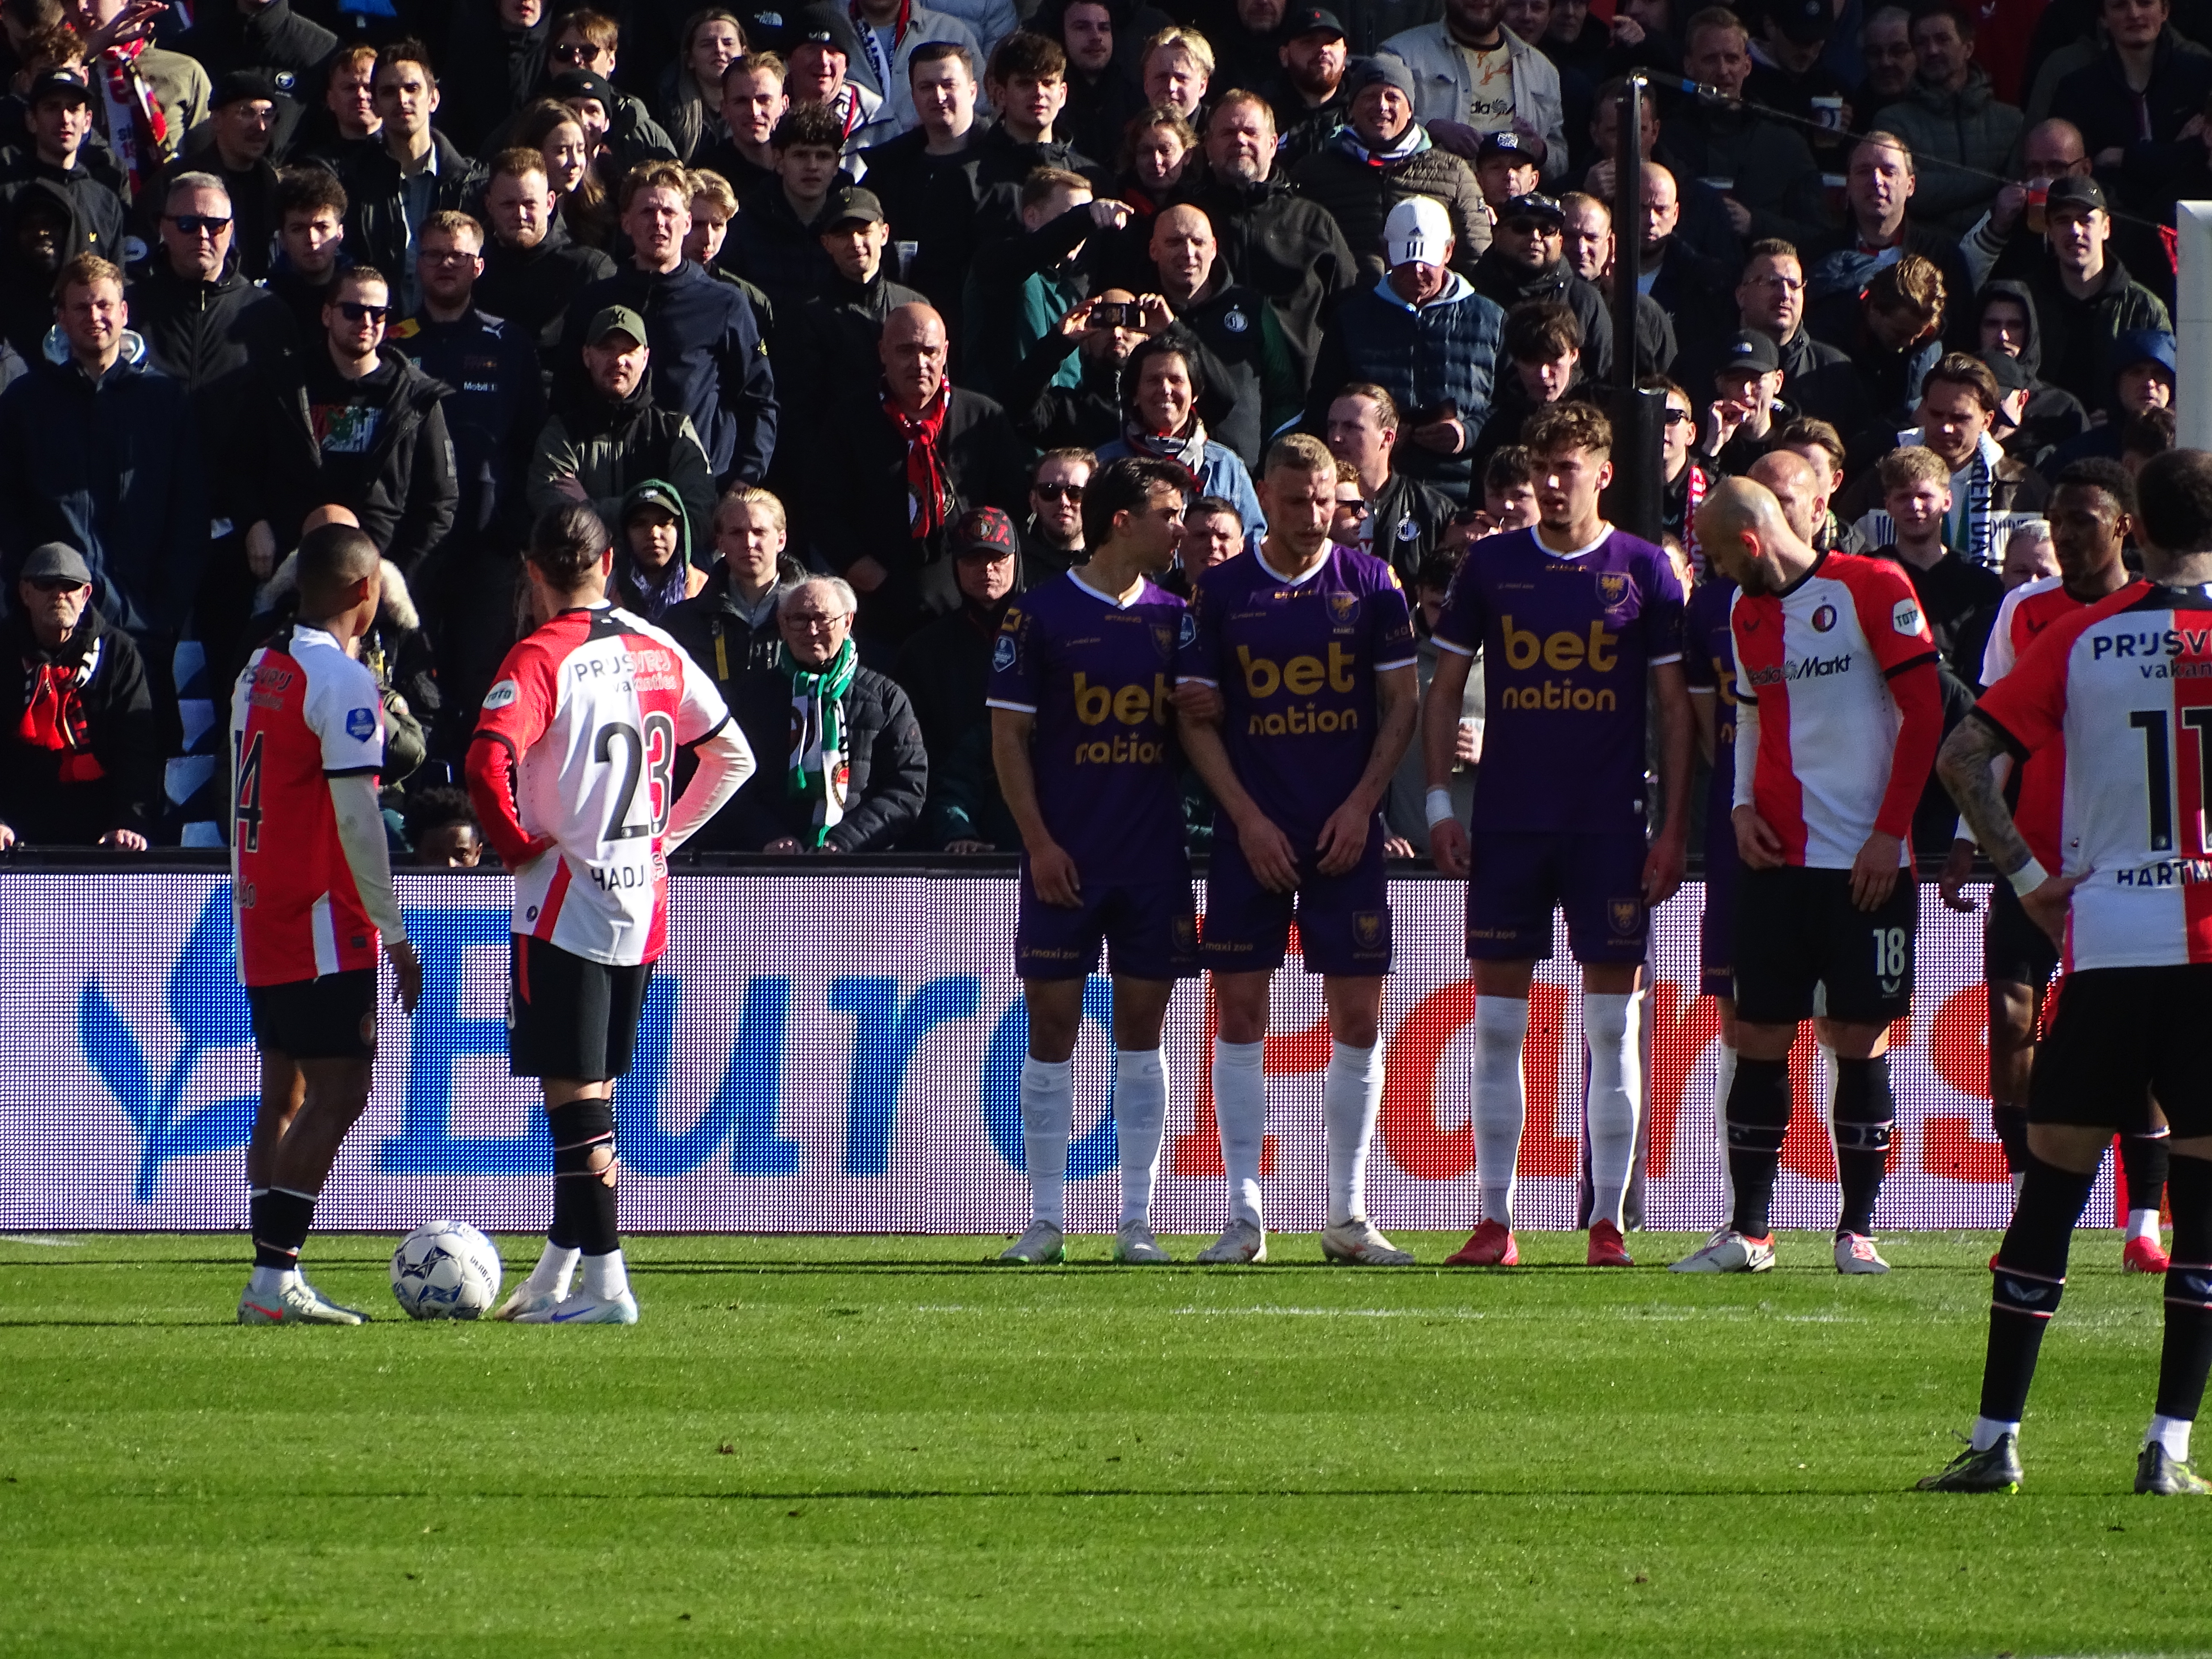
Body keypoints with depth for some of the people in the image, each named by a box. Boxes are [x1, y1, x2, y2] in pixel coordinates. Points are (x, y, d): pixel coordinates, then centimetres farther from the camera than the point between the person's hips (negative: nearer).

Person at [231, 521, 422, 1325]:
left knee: (285, 1093, 11)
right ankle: (276, 1276, -14)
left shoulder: (259, 671, 12)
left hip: (261, 919, 9)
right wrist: (394, 932, -13)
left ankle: (271, 1280, 9)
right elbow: (355, 817, -18)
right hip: (323, 927, -9)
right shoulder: (344, 682, -14)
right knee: (338, 1093, -8)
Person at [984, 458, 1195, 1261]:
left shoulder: (1174, 618, 9)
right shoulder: (1040, 615, -3)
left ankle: (1137, 1222, 7)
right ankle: (1046, 1221, 5)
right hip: (1067, 857, -3)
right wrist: (1039, 843, -9)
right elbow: (1008, 736, -3)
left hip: (1154, 860, 3)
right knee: (1052, 1027, -1)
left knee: (1141, 1028, 3)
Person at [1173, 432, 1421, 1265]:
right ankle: (1244, 1215, 2)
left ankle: (1349, 1217, 6)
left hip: (1346, 833, 0)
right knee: (1240, 1010, -3)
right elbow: (1198, 719, 2)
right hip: (1253, 835, 0)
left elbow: (1403, 705, 5)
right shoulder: (1221, 591, 1)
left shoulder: (1371, 585, 2)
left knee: (1358, 1016, -1)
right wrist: (1248, 819, -7)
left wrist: (1361, 806, -6)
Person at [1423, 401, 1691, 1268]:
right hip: (1506, 824, 2)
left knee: (1612, 1024, 0)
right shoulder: (1491, 567, 6)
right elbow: (1445, 687, 10)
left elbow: (1675, 706, 3)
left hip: (1610, 826, -2)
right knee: (1497, 1023, 1)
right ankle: (1495, 1222, 6)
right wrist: (1439, 802, 1)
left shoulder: (1643, 571, 1)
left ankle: (1608, 1223, 5)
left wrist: (1674, 827, -3)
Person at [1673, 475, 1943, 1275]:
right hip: (1777, 861, 5)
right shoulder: (1748, 614, 13)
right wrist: (1743, 807, 5)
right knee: (1759, 1039, 2)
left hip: (1866, 862, -5)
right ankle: (1748, 1231, 6)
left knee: (1861, 1037, -2)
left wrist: (1891, 831, -11)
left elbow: (1924, 712, -8)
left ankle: (1857, 1230, 5)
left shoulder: (1872, 588, -7)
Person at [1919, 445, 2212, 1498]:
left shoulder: (2079, 641, 4)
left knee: (2050, 1192, 7)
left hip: (2102, 947, 1)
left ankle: (1995, 1439, 5)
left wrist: (2029, 877, 2)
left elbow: (1962, 755, -2)